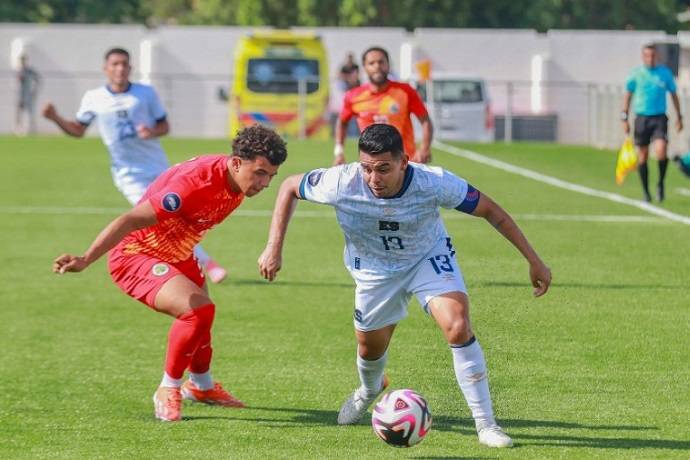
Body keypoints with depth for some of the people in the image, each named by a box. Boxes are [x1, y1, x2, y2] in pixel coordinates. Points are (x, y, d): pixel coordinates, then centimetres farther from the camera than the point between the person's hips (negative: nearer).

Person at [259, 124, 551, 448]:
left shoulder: (433, 183, -36)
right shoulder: (341, 184, -34)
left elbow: (490, 211, -21)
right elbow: (289, 187, -13)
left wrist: (533, 260, -18)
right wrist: (274, 248, -18)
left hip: (429, 258, -2)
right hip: (374, 269, 2)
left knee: (458, 327, -24)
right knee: (370, 348, 15)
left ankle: (486, 425, -14)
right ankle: (370, 390, 55)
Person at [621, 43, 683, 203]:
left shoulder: (665, 73, 3)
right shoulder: (636, 73, 2)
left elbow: (673, 95, 14)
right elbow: (627, 96, 7)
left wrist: (679, 117, 13)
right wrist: (624, 119, 2)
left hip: (659, 118, -1)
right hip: (641, 118, 1)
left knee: (661, 150, -20)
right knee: (643, 156, 3)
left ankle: (661, 184, 2)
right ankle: (646, 192, 15)